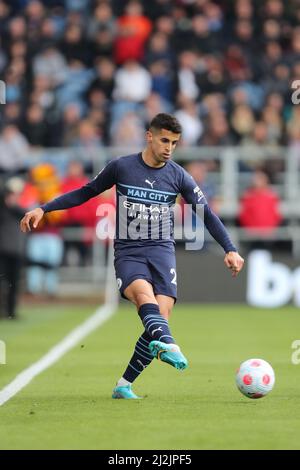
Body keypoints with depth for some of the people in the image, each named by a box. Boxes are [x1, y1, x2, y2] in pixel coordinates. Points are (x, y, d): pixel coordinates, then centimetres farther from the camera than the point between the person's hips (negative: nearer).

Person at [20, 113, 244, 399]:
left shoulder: (178, 177, 5)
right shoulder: (121, 167, 2)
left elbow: (206, 214, 11)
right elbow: (86, 193, 13)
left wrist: (229, 250, 3)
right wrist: (43, 209, 8)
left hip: (162, 250, 2)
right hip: (128, 253, -2)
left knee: (160, 318, -15)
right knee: (144, 292, -34)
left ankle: (124, 385, -1)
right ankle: (168, 345, -62)